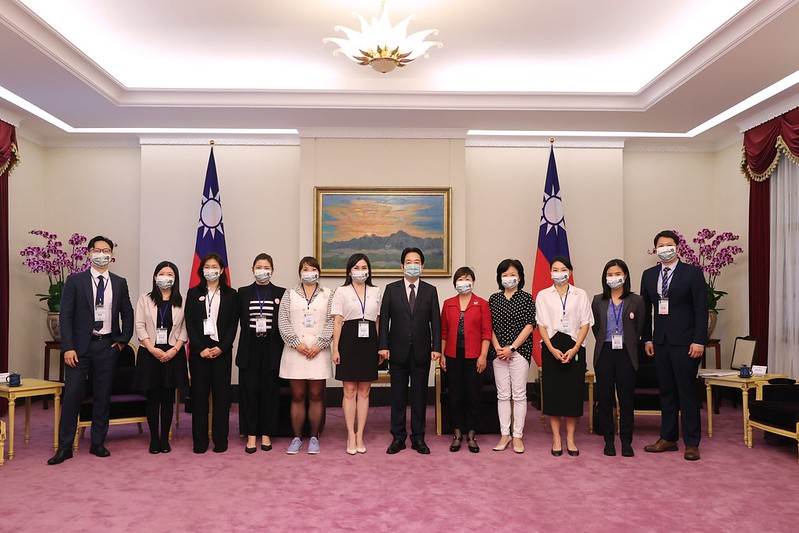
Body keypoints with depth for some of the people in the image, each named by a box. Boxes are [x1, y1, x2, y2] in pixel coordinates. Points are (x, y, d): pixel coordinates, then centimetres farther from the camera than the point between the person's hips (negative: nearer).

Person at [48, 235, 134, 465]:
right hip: (80, 346, -2)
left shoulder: (119, 283, 7)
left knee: (103, 396, 7)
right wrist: (68, 348, -10)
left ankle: (98, 443, 19)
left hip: (107, 346, 2)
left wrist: (123, 340, 4)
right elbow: (65, 315, -4)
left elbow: (128, 314, 14)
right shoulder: (75, 280, 0)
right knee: (71, 395, -2)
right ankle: (64, 447, 10)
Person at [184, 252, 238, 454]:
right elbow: (190, 324, 2)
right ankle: (200, 441, 11)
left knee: (222, 394, 2)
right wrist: (201, 348, -9)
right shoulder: (193, 293, 7)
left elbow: (233, 324, 2)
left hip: (222, 350, 0)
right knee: (199, 394, 3)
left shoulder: (230, 294, 6)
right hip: (199, 351, 1)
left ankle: (220, 439, 10)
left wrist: (221, 347, -10)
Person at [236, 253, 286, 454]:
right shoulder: (243, 293, 6)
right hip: (250, 349, 0)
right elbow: (238, 321, 5)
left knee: (269, 390, 5)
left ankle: (266, 434, 17)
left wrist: (281, 347, -2)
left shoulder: (281, 293, 4)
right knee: (249, 391, 2)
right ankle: (251, 435, 12)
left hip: (272, 349, 0)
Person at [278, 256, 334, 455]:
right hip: (295, 351, 0)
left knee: (316, 396, 4)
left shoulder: (327, 295, 6)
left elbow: (331, 322, 0)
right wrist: (297, 343, -9)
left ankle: (314, 438, 16)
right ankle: (297, 438, 16)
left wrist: (320, 345, -9)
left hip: (319, 352, 0)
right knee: (297, 396, 5)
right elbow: (283, 321, 0)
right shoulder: (290, 294, 7)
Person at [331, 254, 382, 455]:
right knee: (350, 391, 2)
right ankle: (351, 436, 11)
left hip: (369, 342, 3)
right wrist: (335, 349, -8)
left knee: (364, 391, 7)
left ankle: (360, 435, 15)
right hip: (349, 341, -3)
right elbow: (337, 322, -2)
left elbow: (378, 321, 11)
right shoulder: (341, 291, 2)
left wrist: (381, 347, 4)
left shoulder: (375, 292, 11)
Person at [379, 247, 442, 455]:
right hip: (398, 351, 0)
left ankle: (418, 438, 18)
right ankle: (398, 437, 17)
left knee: (419, 395, 7)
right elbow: (384, 319, 1)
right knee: (398, 395, 6)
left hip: (421, 351, 1)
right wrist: (383, 346, -7)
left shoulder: (430, 290, 5)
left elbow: (435, 321, 3)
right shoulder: (391, 289, 3)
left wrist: (436, 347, -5)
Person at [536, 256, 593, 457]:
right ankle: (556, 439, 9)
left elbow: (585, 323, 2)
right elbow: (541, 325, 2)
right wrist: (552, 349, -9)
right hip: (551, 347, 0)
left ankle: (570, 438, 12)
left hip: (574, 347, 0)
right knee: (552, 391, 0)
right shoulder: (543, 295, 6)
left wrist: (575, 348, -9)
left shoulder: (580, 295, 6)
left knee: (574, 391, 1)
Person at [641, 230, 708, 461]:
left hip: (684, 342, -4)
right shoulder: (649, 275, 10)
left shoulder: (692, 273, -3)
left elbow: (701, 309, -6)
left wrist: (699, 341, -12)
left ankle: (691, 443, 9)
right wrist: (647, 338, 8)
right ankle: (668, 438, 20)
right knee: (666, 391, 11)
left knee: (687, 392, 0)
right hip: (660, 342, 4)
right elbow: (645, 309, 13)